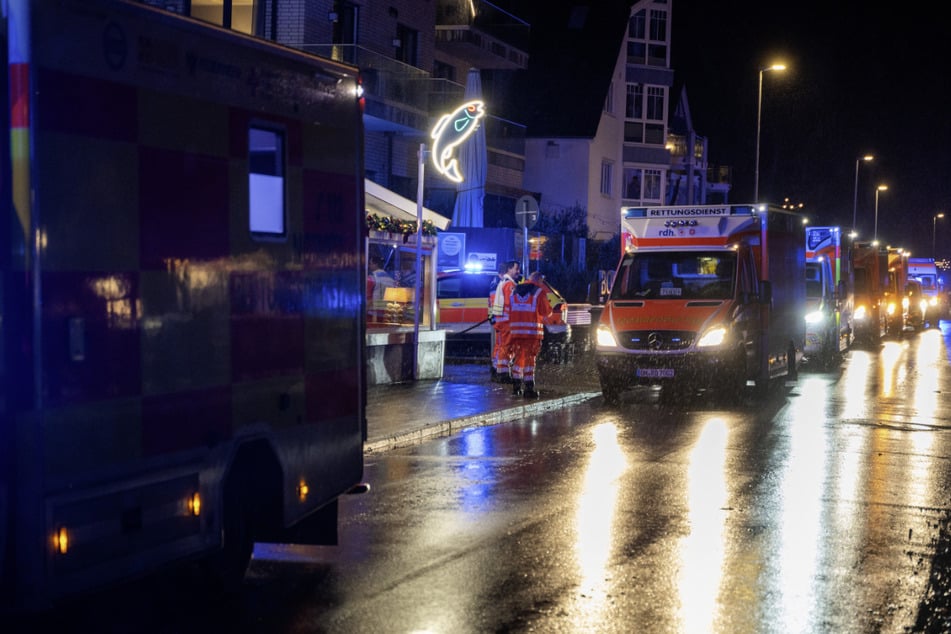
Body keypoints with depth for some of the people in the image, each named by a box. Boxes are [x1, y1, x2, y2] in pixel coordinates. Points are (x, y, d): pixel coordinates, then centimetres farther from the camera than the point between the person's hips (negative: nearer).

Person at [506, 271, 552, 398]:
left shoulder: (515, 290, 13)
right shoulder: (539, 291, -4)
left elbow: (509, 310, 12)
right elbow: (547, 312, -3)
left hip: (516, 330, 4)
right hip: (533, 330, -4)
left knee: (518, 356, 15)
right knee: (530, 358, -2)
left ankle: (516, 386, 18)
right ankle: (529, 388, -6)